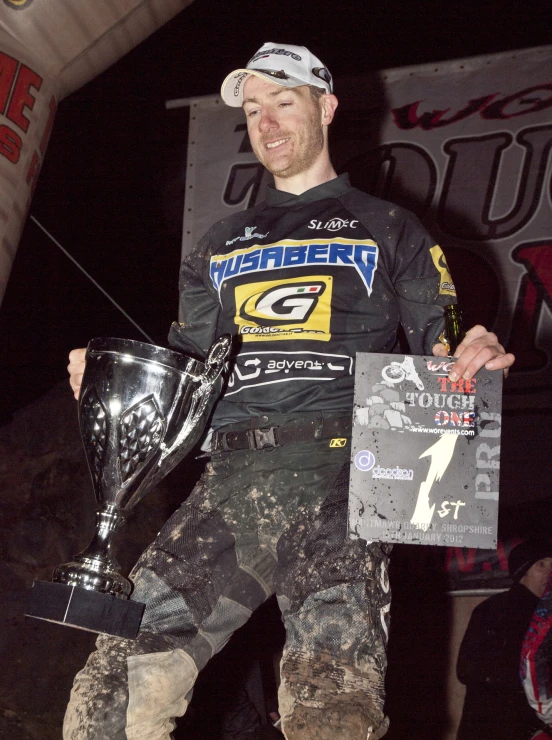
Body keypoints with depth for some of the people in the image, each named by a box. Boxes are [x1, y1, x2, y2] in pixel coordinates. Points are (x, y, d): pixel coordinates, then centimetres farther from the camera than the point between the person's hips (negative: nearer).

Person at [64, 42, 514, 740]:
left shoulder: (386, 229, 19)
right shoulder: (222, 243, 30)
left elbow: (442, 346, 13)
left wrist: (475, 359, -11)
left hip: (337, 472, -3)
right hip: (229, 479, 4)